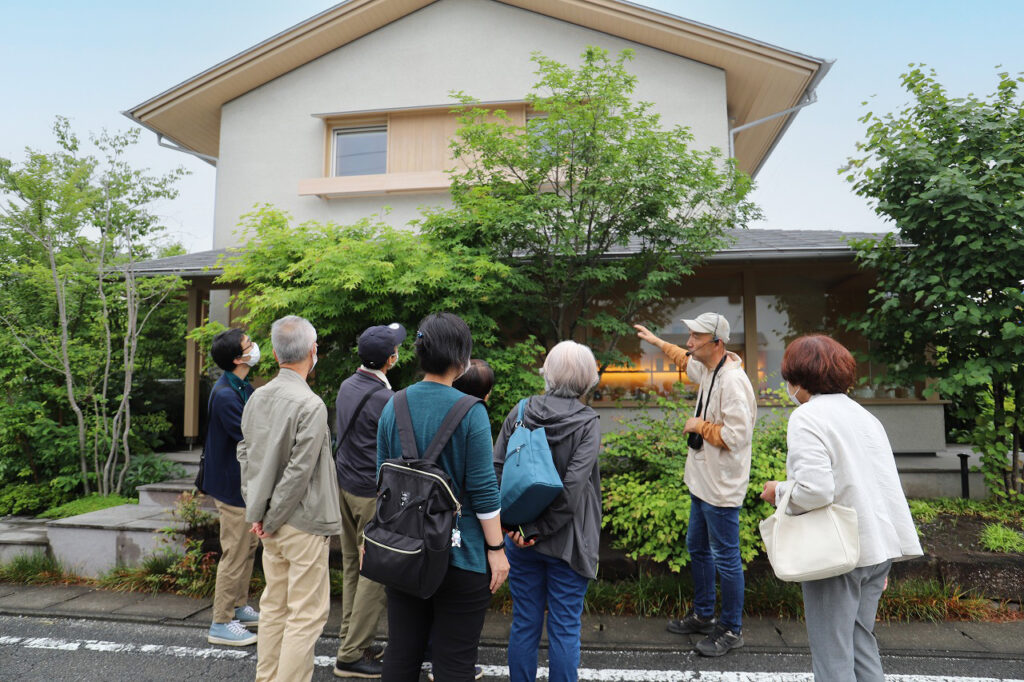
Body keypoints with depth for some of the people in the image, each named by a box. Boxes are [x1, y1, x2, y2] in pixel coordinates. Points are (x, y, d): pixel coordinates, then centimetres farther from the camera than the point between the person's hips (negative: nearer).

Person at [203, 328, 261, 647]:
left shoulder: (243, 387, 8)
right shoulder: (225, 395, -24)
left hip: (246, 482, 10)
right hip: (233, 484, -10)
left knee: (248, 547, 20)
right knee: (235, 554, 0)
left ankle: (240, 608, 34)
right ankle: (221, 623, 13)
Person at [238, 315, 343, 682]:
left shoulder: (257, 397, 3)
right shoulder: (310, 404, -20)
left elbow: (245, 454, 10)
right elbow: (299, 471, -20)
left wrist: (255, 510, 12)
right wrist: (272, 519, -8)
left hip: (273, 526, 8)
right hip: (303, 523, -8)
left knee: (274, 605, 19)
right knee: (306, 614, 3)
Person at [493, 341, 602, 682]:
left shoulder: (519, 413, -4)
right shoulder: (587, 422, -13)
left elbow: (496, 469, -7)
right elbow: (573, 486, -20)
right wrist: (538, 530, -13)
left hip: (521, 541, 3)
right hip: (566, 541, -3)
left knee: (524, 624, 16)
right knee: (564, 628, 11)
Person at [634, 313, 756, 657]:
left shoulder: (732, 381, -25)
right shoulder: (705, 369, 5)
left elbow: (736, 435, -29)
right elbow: (685, 360, 30)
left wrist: (699, 425, -16)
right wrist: (656, 341, 36)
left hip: (722, 488, -10)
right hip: (702, 482, 10)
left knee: (726, 559, 4)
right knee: (697, 549, 21)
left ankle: (731, 630, 22)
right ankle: (703, 615, 38)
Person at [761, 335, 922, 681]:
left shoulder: (807, 416, -14)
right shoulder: (865, 415, 13)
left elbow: (814, 489, -26)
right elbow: (888, 486, 17)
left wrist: (780, 491, -6)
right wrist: (882, 557, 23)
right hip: (877, 549, 9)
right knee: (861, 644, 20)